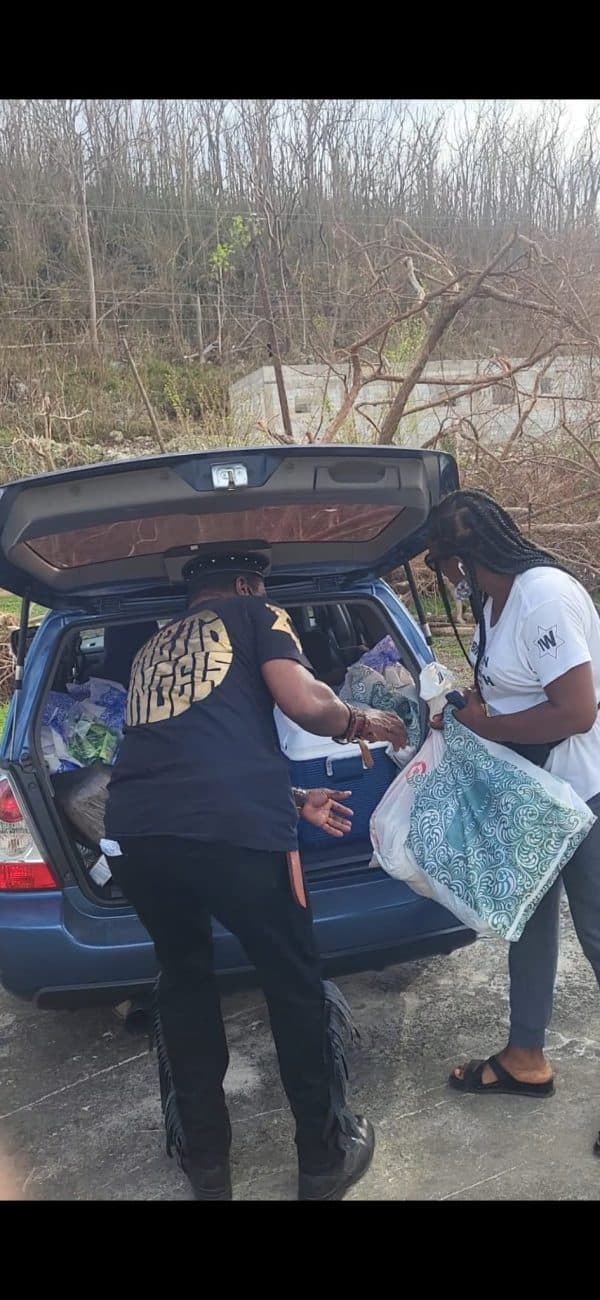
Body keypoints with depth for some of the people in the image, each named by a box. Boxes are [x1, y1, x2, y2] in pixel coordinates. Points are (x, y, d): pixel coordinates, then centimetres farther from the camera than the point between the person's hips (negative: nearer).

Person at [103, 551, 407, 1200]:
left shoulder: (152, 648, 32)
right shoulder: (253, 614, 14)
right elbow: (303, 701, -3)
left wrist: (294, 802, 42)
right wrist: (362, 724, 18)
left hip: (133, 831, 6)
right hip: (233, 828, -5)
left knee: (183, 981, 27)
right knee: (295, 986, 16)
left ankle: (205, 1166, 38)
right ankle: (325, 1160, 32)